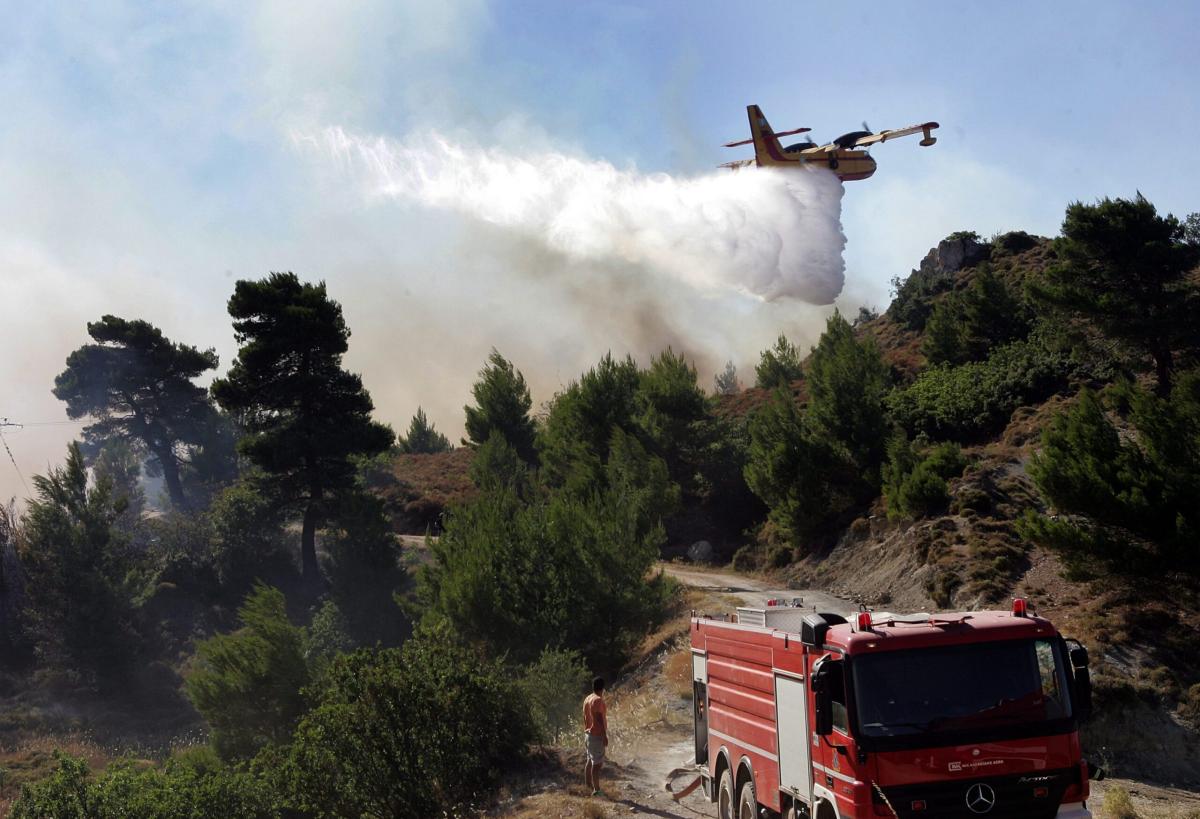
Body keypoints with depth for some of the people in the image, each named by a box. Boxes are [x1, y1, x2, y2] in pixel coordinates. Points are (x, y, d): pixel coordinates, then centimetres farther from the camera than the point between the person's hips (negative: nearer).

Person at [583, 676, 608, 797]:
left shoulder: (587, 699, 10)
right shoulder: (598, 700, -18)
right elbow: (599, 720, -22)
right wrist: (604, 736, -20)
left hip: (588, 734, 9)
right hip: (597, 736, -9)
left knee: (590, 761, 16)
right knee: (597, 763, -6)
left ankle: (589, 787, 23)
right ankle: (596, 790, -5)